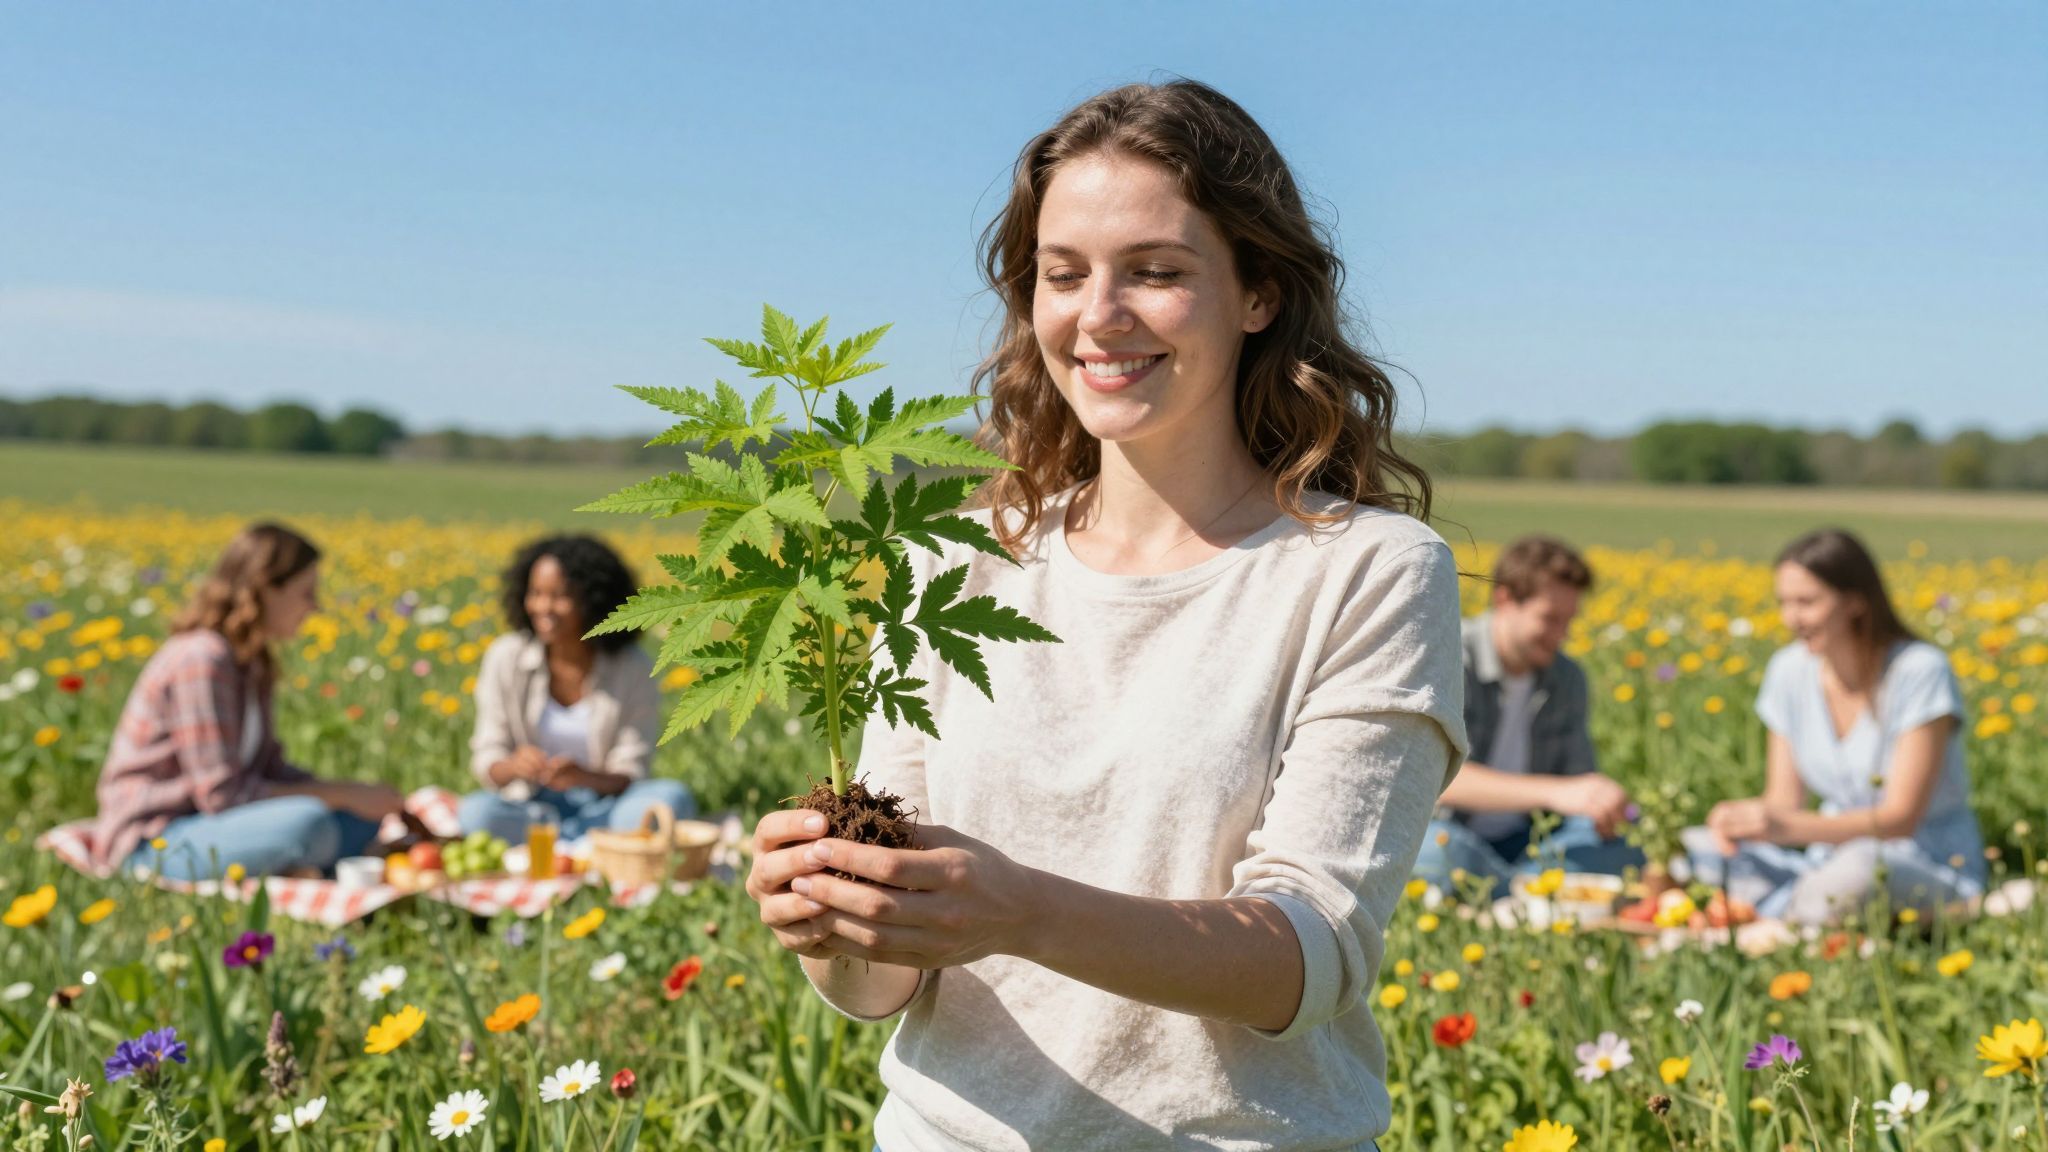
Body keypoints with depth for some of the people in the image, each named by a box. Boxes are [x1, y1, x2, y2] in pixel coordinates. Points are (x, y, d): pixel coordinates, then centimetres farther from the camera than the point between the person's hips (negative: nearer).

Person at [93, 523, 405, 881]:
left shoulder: (251, 663, 9)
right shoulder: (201, 660, -20)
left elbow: (269, 768, 12)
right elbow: (222, 795, -21)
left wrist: (357, 793, -3)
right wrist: (343, 794, -16)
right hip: (150, 845, -9)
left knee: (365, 820, 1)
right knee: (308, 823, -33)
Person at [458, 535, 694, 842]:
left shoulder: (634, 669, -6)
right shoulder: (505, 658, -3)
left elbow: (629, 775, -6)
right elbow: (486, 762, -1)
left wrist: (585, 777, -29)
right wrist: (513, 767, -26)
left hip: (604, 810, 0)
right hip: (531, 809, 1)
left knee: (673, 797, -31)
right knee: (476, 812, -33)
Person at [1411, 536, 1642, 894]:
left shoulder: (1568, 679, 6)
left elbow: (1579, 778, 11)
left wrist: (1604, 810, -15)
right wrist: (1554, 792, -40)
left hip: (1519, 844, 6)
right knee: (1437, 847, -39)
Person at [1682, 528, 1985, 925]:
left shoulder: (1920, 672, -16)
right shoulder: (1789, 672, 1)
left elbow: (1901, 817, -21)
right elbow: (1784, 799, 4)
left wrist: (1789, 828, -34)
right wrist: (1743, 816, -21)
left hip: (1932, 880, -5)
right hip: (1830, 864, 5)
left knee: (1858, 867, -41)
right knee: (1691, 848, -17)